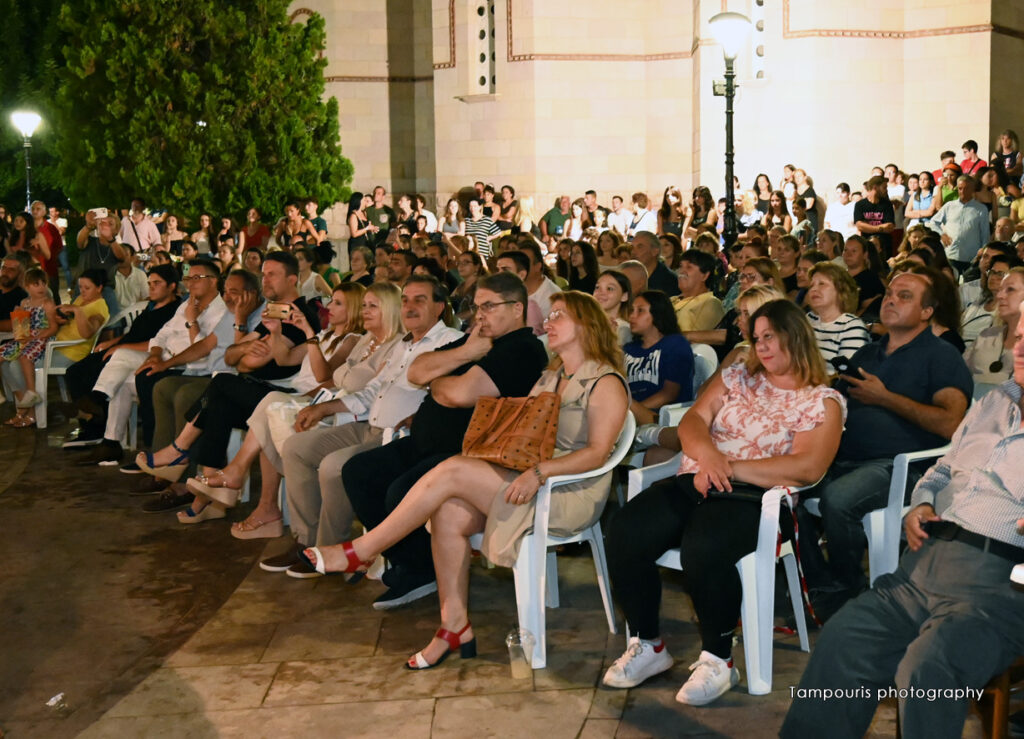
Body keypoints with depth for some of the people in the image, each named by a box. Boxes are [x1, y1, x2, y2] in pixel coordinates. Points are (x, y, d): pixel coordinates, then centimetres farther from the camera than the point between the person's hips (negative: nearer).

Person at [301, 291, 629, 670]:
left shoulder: (605, 382, -4)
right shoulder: (549, 377, 22)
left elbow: (597, 452, -15)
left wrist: (539, 471, -26)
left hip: (573, 493, -8)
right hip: (525, 478, 8)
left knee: (452, 471, -22)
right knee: (449, 514, -20)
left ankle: (358, 552, -13)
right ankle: (455, 625, -13)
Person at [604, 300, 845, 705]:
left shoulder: (824, 402, 4)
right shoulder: (738, 377, 19)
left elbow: (807, 467, -11)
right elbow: (692, 421, 9)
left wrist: (730, 469, -14)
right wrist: (707, 452, -15)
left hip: (754, 497, -5)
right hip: (695, 482, 5)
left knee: (703, 547, -37)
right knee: (625, 531, -21)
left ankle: (718, 658, -14)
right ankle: (647, 645, -2)